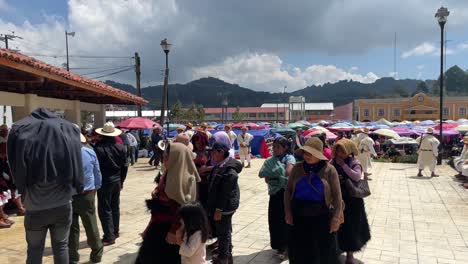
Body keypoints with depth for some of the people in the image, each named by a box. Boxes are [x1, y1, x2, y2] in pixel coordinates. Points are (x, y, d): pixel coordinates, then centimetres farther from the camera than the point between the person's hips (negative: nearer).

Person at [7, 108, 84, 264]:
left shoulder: (20, 132, -7)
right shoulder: (69, 131, -5)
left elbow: (17, 171, -7)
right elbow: (77, 169, -5)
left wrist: (24, 191, 6)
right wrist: (75, 189, 7)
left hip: (35, 208, -1)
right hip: (63, 206, 1)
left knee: (34, 250, 15)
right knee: (61, 247, 15)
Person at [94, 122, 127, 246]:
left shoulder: (99, 148, -19)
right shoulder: (120, 147, 2)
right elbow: (124, 165, 8)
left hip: (104, 181, -7)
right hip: (116, 180, 7)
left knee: (104, 209, 0)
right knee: (115, 207, 17)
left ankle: (109, 236, 0)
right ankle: (115, 231, 28)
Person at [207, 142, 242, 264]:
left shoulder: (229, 170, -25)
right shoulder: (221, 165, 6)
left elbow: (225, 193, -25)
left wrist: (218, 210, -21)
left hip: (224, 207, -10)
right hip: (224, 206, 10)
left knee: (223, 232, 4)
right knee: (225, 231, 21)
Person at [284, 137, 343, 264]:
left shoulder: (329, 169, -7)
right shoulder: (297, 168, 0)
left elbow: (337, 195, -6)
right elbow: (288, 190, 4)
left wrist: (336, 218, -9)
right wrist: (288, 211, -2)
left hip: (321, 218, -2)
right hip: (299, 217, 2)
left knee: (322, 252, 13)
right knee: (299, 252, 15)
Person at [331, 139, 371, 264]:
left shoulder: (354, 163, -8)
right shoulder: (332, 162, 0)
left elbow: (357, 177, -25)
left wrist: (344, 165, -23)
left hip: (351, 199, -2)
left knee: (350, 225, 3)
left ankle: (350, 253, 19)